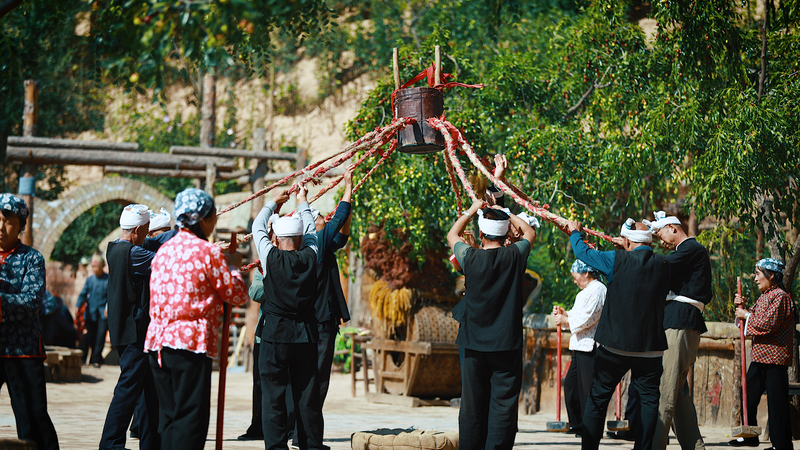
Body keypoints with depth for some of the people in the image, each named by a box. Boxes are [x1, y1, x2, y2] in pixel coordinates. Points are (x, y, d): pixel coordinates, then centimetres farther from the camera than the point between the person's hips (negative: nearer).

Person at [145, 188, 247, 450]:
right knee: (191, 416, -5)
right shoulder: (209, 253, -8)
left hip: (158, 341, 7)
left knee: (168, 416, 12)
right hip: (191, 341, -7)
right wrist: (233, 267, 16)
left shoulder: (164, 250, 13)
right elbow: (238, 296, -3)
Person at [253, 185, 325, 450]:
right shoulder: (310, 257, -1)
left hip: (274, 336, -3)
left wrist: (274, 203, 27)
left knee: (273, 396, 0)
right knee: (307, 396, 7)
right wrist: (302, 202, 33)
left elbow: (258, 227, 11)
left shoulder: (271, 257, -6)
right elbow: (311, 231, 19)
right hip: (305, 336, 3)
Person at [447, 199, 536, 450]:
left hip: (474, 345, 1)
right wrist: (506, 213, 25)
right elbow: (530, 233, 17)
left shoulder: (470, 258, -5)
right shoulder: (515, 256, -6)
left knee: (472, 406, 8)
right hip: (507, 345, -1)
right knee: (502, 405, -2)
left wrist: (472, 210, 26)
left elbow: (452, 236, 18)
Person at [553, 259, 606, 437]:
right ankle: (577, 425, 20)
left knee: (588, 389, -8)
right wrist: (564, 314, 10)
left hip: (590, 347, -11)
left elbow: (587, 318, -18)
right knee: (571, 384, 12)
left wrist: (566, 320, -8)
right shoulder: (586, 292, 23)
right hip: (580, 348, 11)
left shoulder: (597, 289, -11)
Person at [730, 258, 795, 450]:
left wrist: (747, 316, -11)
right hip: (759, 355, 10)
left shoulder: (780, 296, -12)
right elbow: (754, 317, 23)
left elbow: (769, 323, -21)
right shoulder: (764, 297, 17)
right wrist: (742, 307, 6)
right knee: (749, 396, 12)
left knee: (776, 401, -5)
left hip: (774, 357, -10)